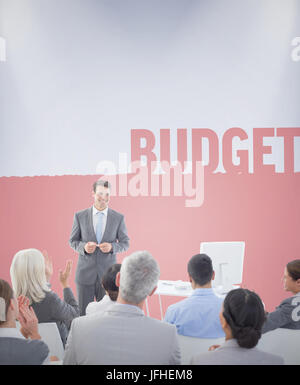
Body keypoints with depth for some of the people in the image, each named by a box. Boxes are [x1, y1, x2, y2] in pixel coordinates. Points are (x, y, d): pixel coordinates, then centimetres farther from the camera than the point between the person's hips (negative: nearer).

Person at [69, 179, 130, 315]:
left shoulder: (118, 218, 2)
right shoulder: (80, 216, 2)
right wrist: (84, 247, -14)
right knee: (83, 313, 5)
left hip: (108, 273, 0)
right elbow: (72, 241, 8)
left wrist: (112, 247, -15)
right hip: (85, 273, 0)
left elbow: (125, 243, 7)